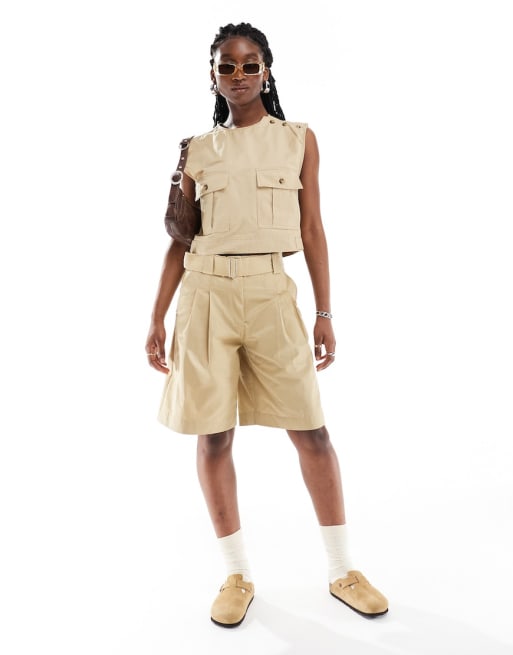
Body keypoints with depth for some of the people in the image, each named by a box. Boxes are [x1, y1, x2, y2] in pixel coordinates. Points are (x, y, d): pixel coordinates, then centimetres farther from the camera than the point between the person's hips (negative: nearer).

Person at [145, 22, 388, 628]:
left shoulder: (299, 140, 10)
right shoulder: (198, 150, 11)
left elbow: (312, 231, 7)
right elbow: (180, 240, 10)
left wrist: (325, 314, 2)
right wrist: (156, 318, 6)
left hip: (271, 294, -1)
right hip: (206, 294, 1)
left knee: (311, 432, -1)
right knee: (213, 437, 3)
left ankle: (342, 571, 19)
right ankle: (237, 575, 21)